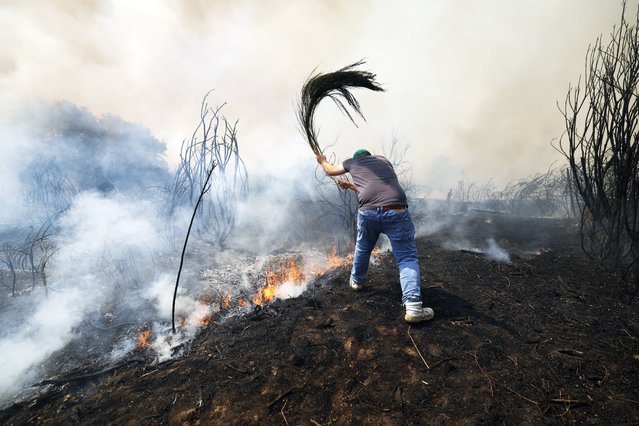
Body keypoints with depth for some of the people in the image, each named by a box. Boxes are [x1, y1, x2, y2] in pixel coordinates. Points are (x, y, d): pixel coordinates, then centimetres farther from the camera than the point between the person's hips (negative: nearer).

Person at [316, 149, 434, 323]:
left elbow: (330, 170, 39)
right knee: (407, 258, 8)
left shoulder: (352, 162, 23)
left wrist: (322, 160, 60)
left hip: (367, 212, 0)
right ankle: (413, 307, -3)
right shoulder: (384, 160, 29)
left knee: (363, 248, 26)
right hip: (396, 211, 0)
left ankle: (356, 281, 46)